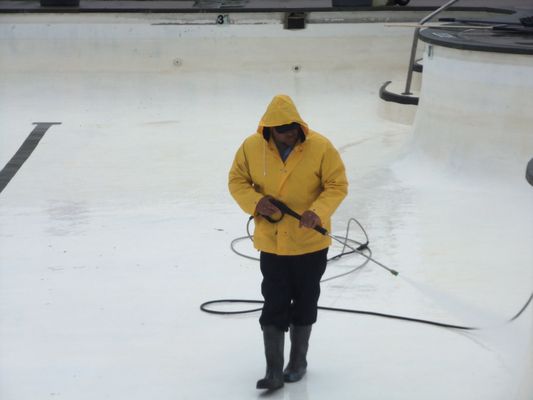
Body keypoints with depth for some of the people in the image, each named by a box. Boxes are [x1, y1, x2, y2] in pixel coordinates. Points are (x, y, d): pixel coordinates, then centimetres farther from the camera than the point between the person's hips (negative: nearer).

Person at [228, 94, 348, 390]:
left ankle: (298, 361, 34)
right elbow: (237, 180, 2)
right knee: (273, 307, 0)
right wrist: (255, 202, -18)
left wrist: (318, 212, -27)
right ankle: (274, 371, 8)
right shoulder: (251, 147, -9)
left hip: (310, 243, -1)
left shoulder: (320, 147, -15)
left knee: (304, 304, 14)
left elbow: (337, 185, -11)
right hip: (271, 243, 1)